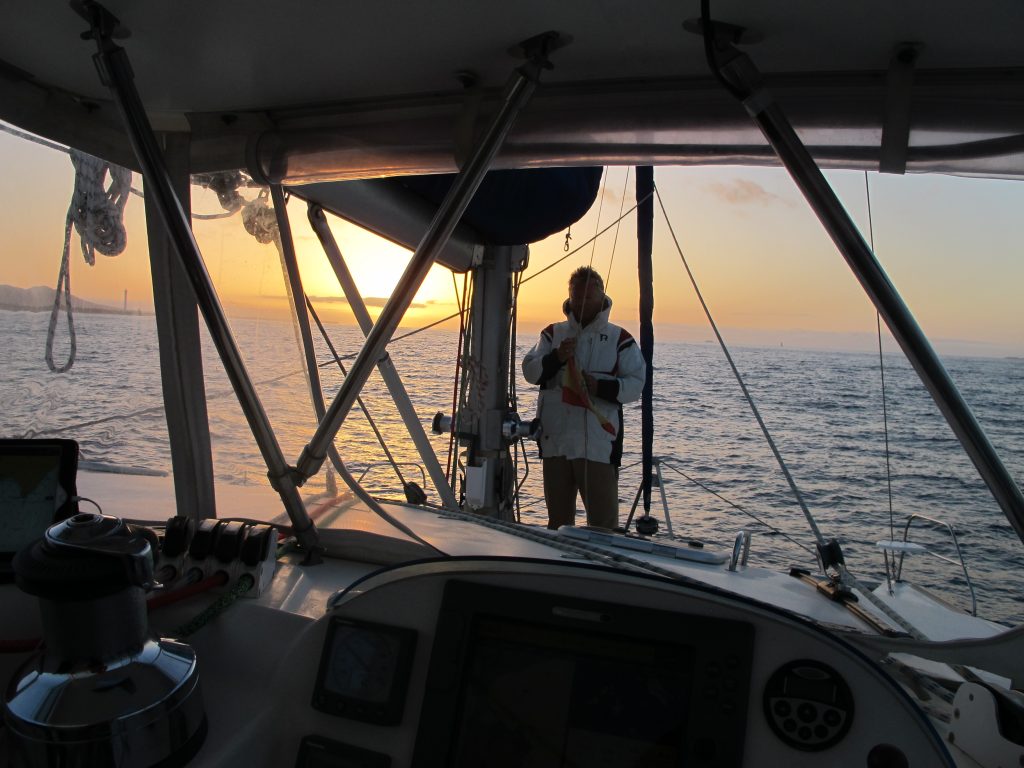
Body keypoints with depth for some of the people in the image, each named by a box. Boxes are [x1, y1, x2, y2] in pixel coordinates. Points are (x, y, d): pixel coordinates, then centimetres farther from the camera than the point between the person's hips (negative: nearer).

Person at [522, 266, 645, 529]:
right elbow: (530, 372, 3)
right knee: (558, 517, 16)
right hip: (555, 440, 3)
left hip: (598, 443, -3)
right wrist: (556, 357, -15)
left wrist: (600, 386, -19)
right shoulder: (553, 333, 12)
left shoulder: (619, 339, 3)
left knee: (603, 518, -4)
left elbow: (636, 384, -4)